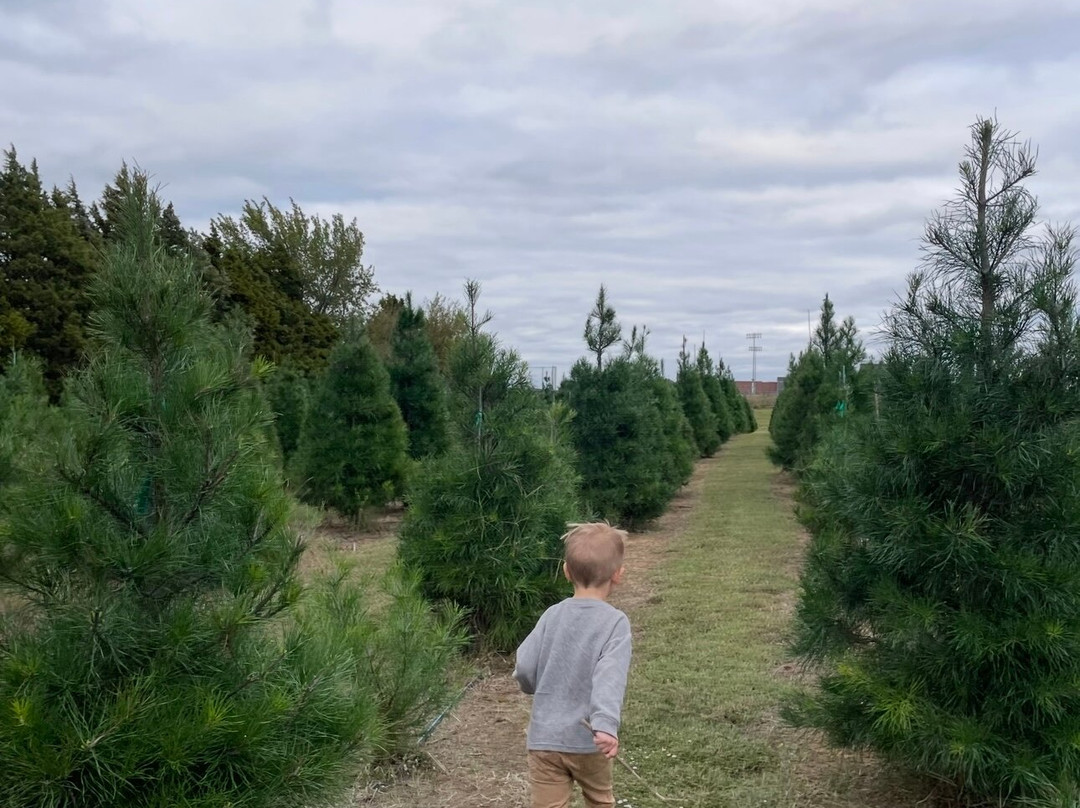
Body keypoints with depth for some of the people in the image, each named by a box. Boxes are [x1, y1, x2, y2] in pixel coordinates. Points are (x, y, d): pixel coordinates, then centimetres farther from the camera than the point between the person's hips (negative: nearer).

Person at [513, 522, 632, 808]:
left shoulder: (552, 615, 0)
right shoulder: (615, 621, -10)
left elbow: (524, 668, 0)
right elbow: (609, 675, -25)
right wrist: (606, 724, -35)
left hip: (543, 738, 2)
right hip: (587, 740, -2)